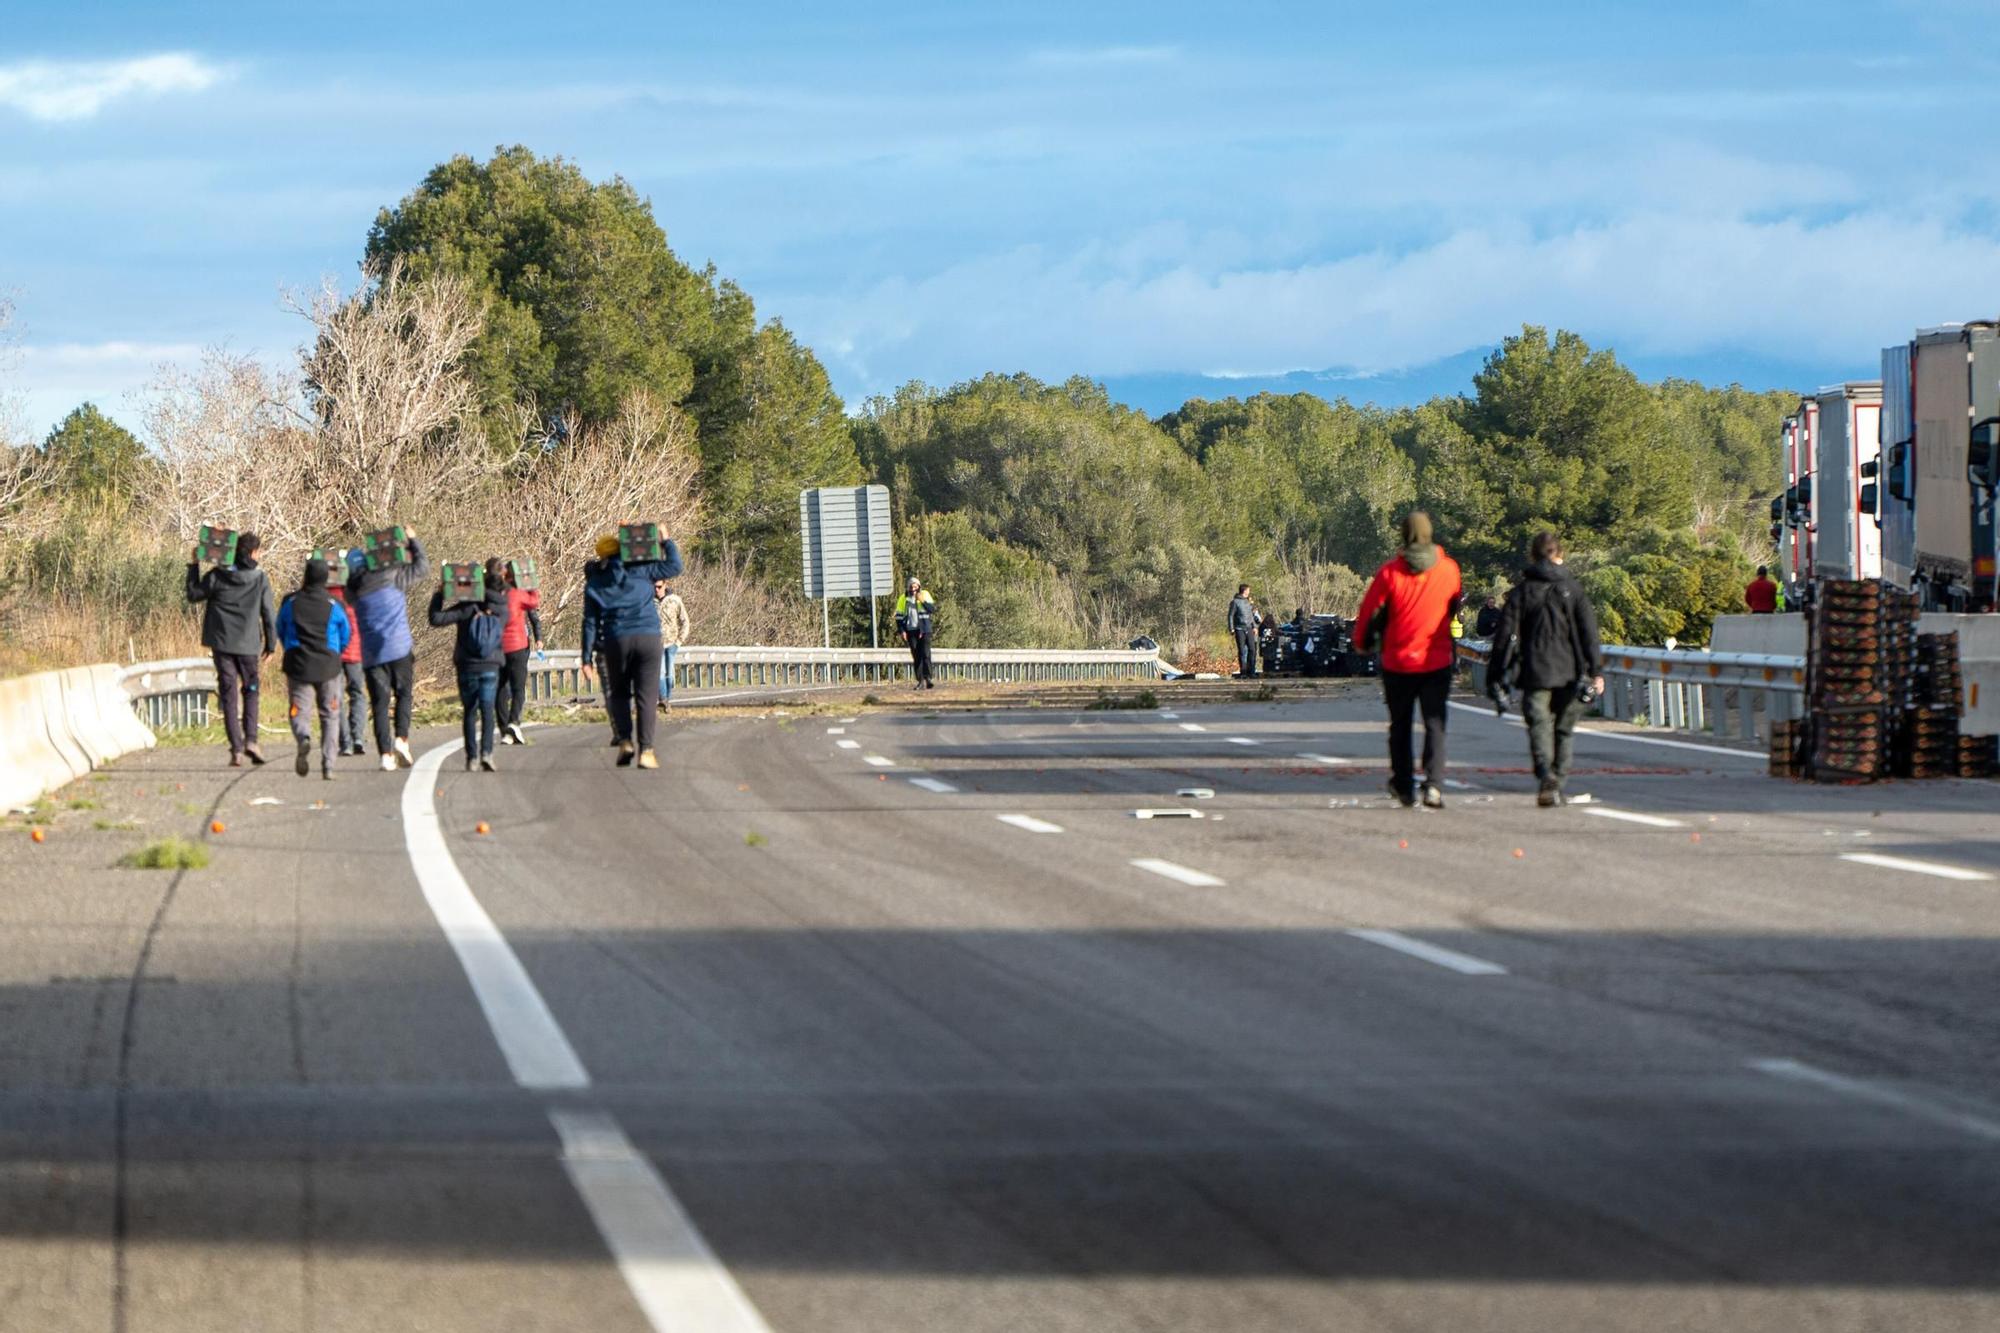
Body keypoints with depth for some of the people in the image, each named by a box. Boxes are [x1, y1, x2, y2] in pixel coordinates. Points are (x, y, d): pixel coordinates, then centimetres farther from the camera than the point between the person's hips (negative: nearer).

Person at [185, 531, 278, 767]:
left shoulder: (217, 576, -4)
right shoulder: (260, 579, -4)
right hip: (249, 645, 0)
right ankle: (251, 739, -2)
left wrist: (194, 566, 13)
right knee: (250, 691, 16)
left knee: (229, 696, 4)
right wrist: (270, 645, 10)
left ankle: (236, 748, -3)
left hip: (222, 644, 0)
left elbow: (193, 595, 7)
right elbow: (269, 614, 0)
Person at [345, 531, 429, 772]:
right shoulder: (393, 577, -2)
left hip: (371, 654, 2)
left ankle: (386, 754, -5)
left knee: (380, 703, 3)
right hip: (399, 648, -2)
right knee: (403, 694, 11)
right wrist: (413, 540, 20)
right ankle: (401, 738, -8)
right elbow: (422, 566, 7)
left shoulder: (353, 590, 5)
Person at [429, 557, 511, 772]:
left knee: (469, 711, 9)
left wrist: (438, 596, 0)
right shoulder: (502, 611, -3)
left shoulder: (469, 607, -10)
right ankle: (486, 751, -17)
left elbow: (437, 619, -14)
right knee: (487, 710, 2)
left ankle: (471, 756, 5)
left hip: (467, 667, -1)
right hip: (491, 667, 1)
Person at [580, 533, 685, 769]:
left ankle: (625, 741, 0)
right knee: (646, 696, 1)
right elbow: (674, 567, 8)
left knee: (619, 694, 17)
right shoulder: (638, 571, 5)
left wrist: (587, 659, 8)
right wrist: (667, 542, 23)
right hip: (648, 637, -1)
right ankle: (645, 750, -5)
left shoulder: (594, 583, 9)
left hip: (616, 642, 1)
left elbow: (590, 623, 7)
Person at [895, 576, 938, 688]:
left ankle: (928, 677, -11)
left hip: (924, 630, -2)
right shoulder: (903, 599, 7)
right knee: (916, 656, 2)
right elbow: (899, 616, 9)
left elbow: (933, 609, -4)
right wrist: (902, 631, 0)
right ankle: (921, 681, 4)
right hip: (911, 631, 2)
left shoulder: (925, 595, 4)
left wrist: (923, 601, -16)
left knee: (925, 653, -13)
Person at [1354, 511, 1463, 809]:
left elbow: (1368, 613, -5)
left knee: (1400, 725, 15)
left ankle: (1404, 785, 19)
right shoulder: (1449, 570, -4)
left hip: (1398, 661, 0)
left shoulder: (1390, 572, -10)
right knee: (1435, 724, 0)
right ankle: (1434, 784, -17)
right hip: (1437, 660, 0)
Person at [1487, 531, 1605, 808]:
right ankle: (1559, 781, 14)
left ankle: (1546, 773, -29)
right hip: (1568, 671, 1)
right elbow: (1589, 632, -1)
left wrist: (1496, 675, 4)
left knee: (1539, 726, -4)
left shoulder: (1522, 591, 3)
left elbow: (1506, 635, 0)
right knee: (1563, 729, 15)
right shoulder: (1572, 588, 5)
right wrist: (1596, 671, -2)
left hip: (1535, 673, -1)